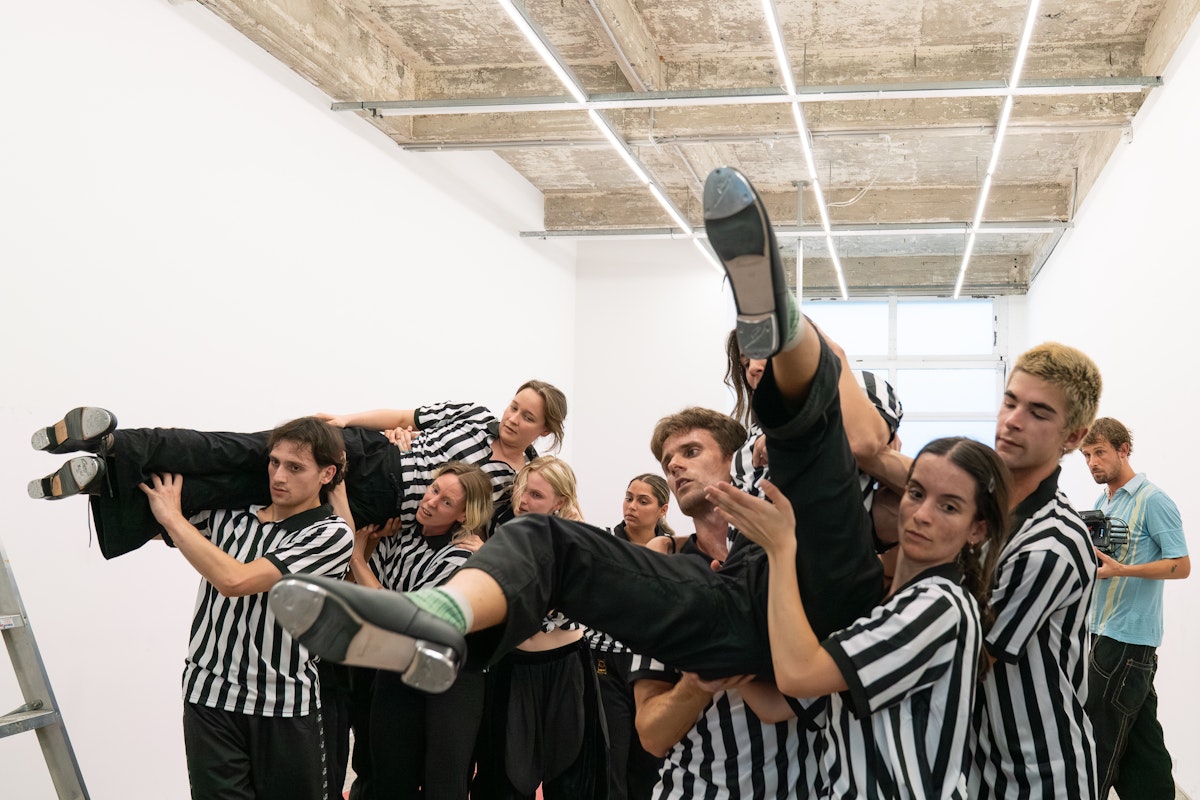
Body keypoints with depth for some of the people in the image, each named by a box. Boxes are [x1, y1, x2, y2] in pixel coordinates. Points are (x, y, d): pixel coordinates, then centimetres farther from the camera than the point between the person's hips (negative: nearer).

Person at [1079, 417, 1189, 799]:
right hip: (1105, 629, 8)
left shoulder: (1152, 500, -10)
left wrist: (1121, 570, -24)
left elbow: (1181, 565, -14)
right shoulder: (1103, 502, 14)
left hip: (1129, 635, -8)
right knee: (1140, 731, 12)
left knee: (1100, 732, -5)